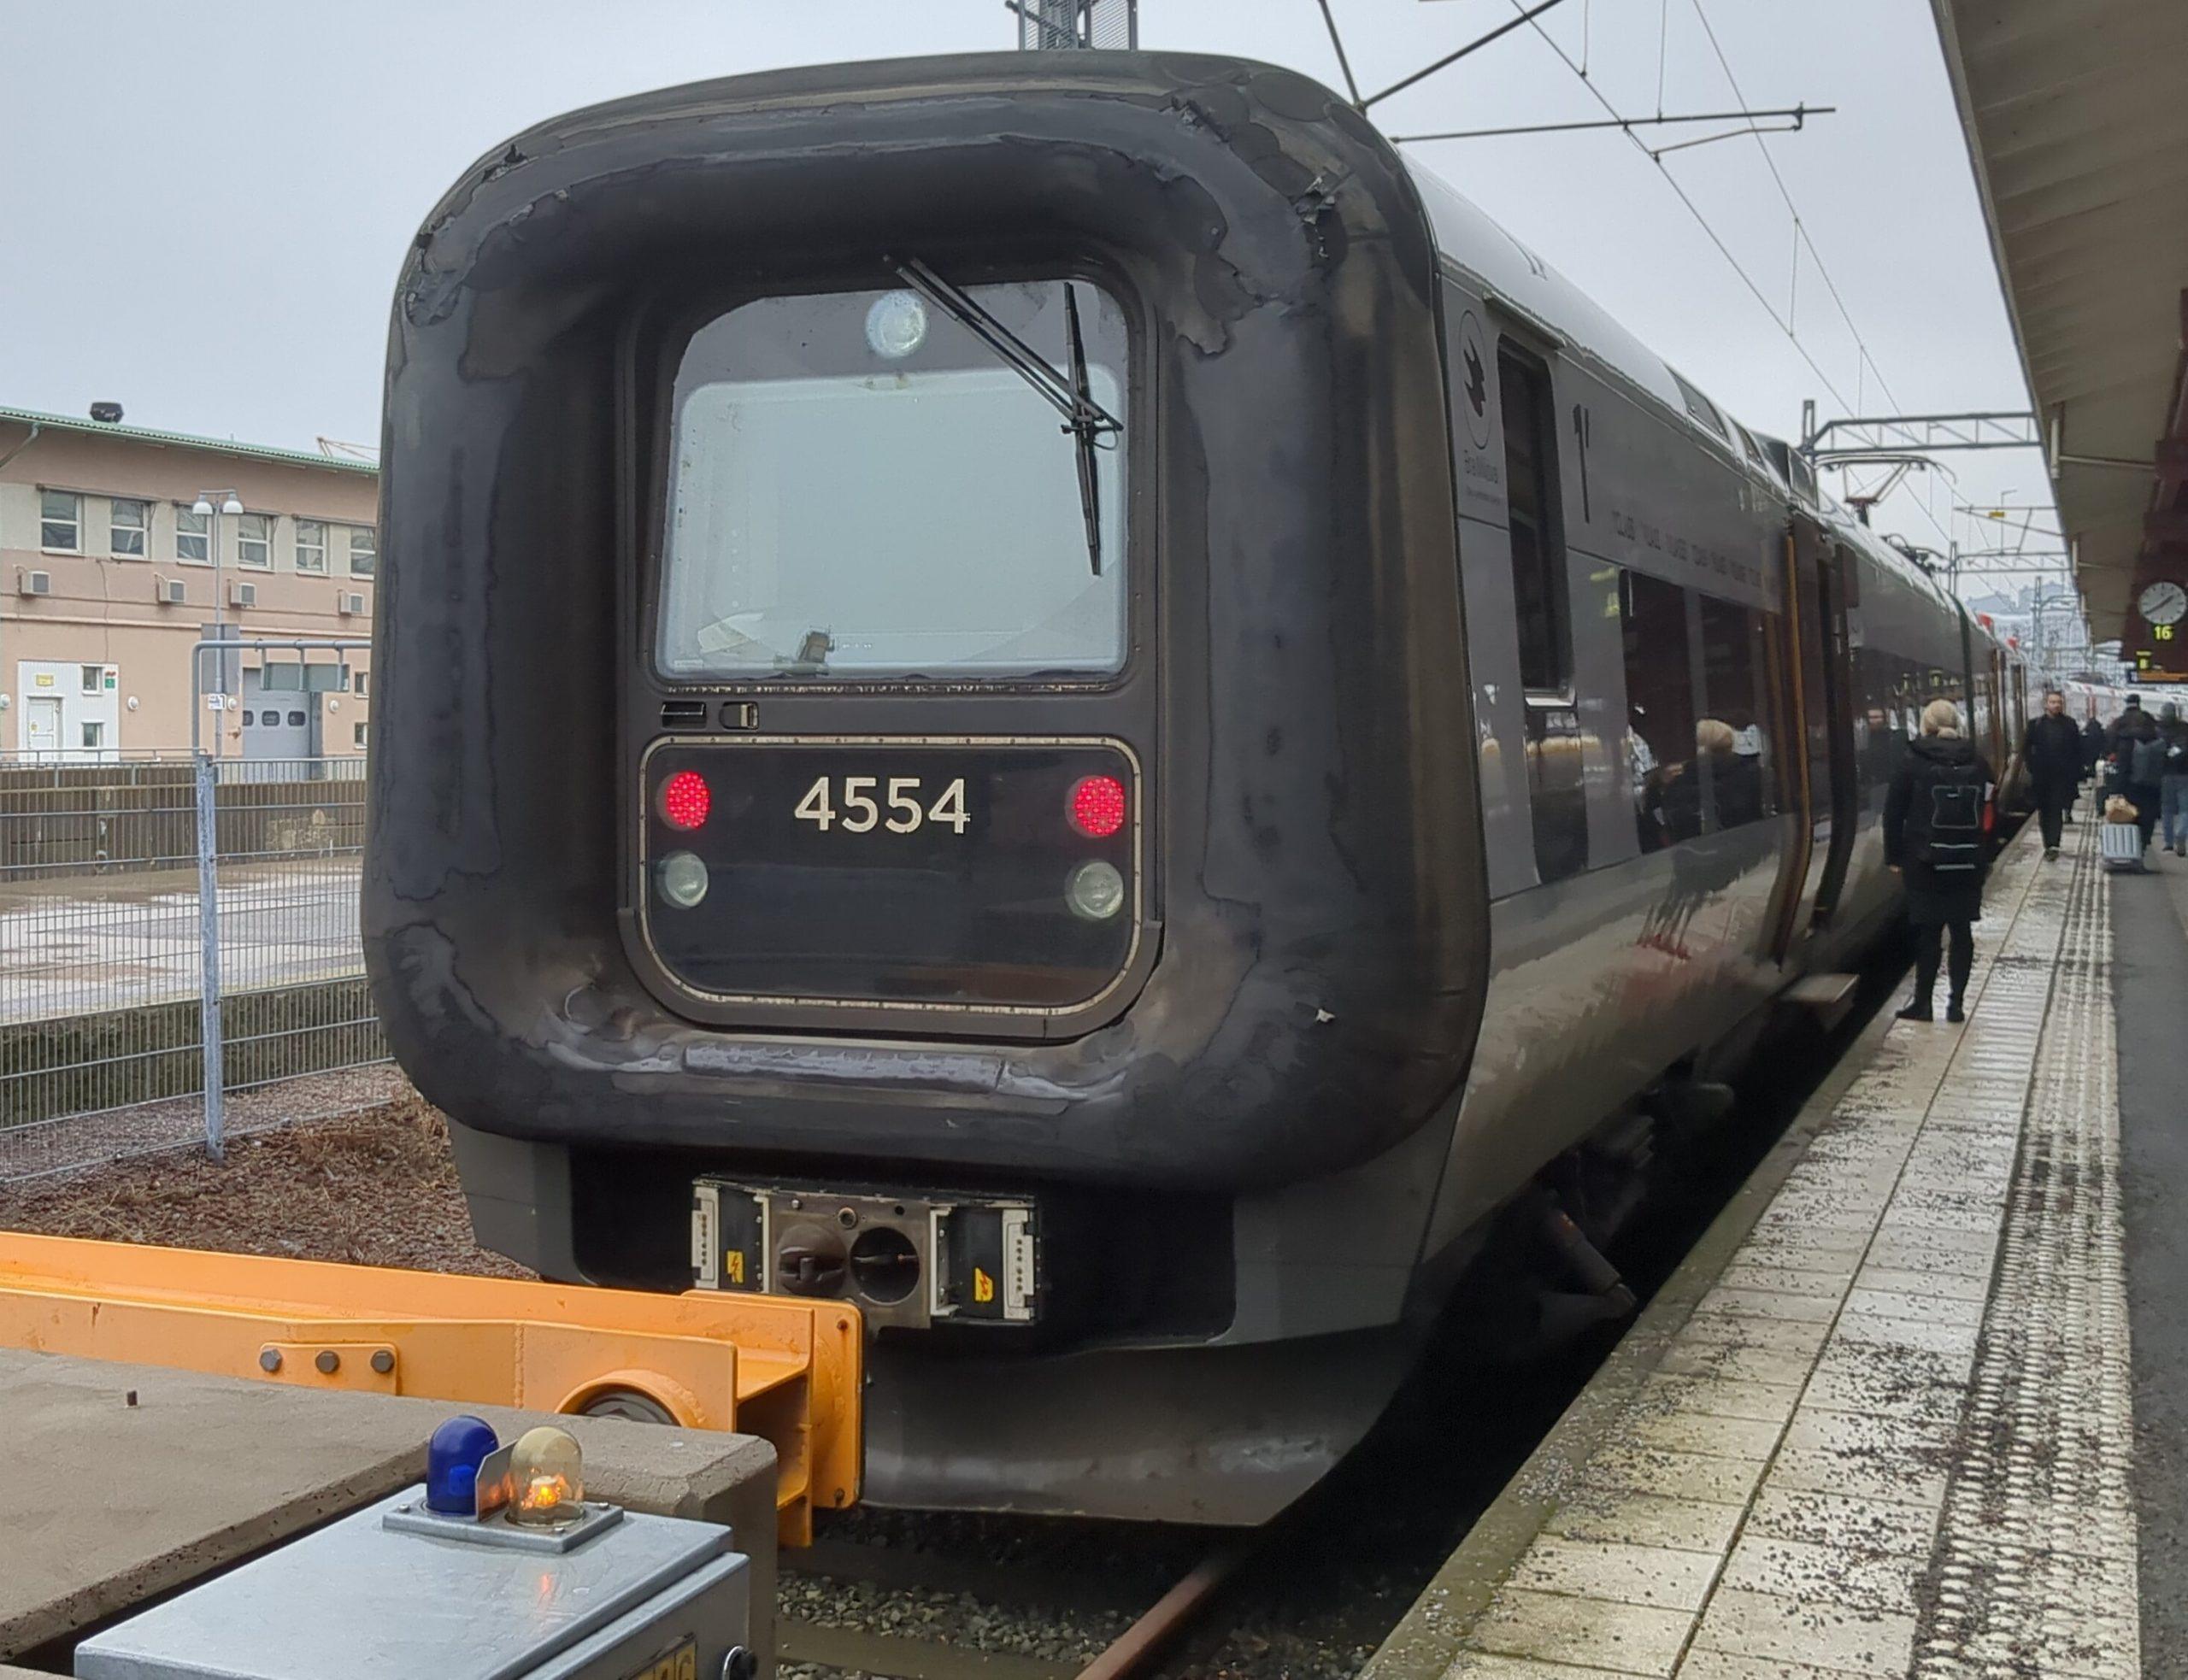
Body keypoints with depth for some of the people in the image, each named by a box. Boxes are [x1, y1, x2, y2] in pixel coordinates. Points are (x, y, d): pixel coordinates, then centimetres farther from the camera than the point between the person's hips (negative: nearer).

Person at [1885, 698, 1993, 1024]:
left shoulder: (1913, 762, -5)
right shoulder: (1976, 762, 6)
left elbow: (1894, 812, -4)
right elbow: (1989, 809, 10)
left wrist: (1894, 855, 2)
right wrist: (1983, 854, 14)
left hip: (1926, 861, -3)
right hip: (1968, 860, 3)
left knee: (1928, 931, 2)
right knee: (1962, 930, 7)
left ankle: (1923, 1002, 6)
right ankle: (1956, 1002, 8)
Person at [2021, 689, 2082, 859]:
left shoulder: (2069, 724, 3)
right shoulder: (2035, 724, 3)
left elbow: (2077, 750, 6)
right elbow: (2026, 748, 8)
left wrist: (2074, 771, -1)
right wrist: (2032, 767, -2)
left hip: (2061, 775, -2)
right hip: (2041, 776, 2)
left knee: (2056, 810, -9)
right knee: (2044, 811, 8)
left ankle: (2053, 845, -14)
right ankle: (2049, 844, 17)